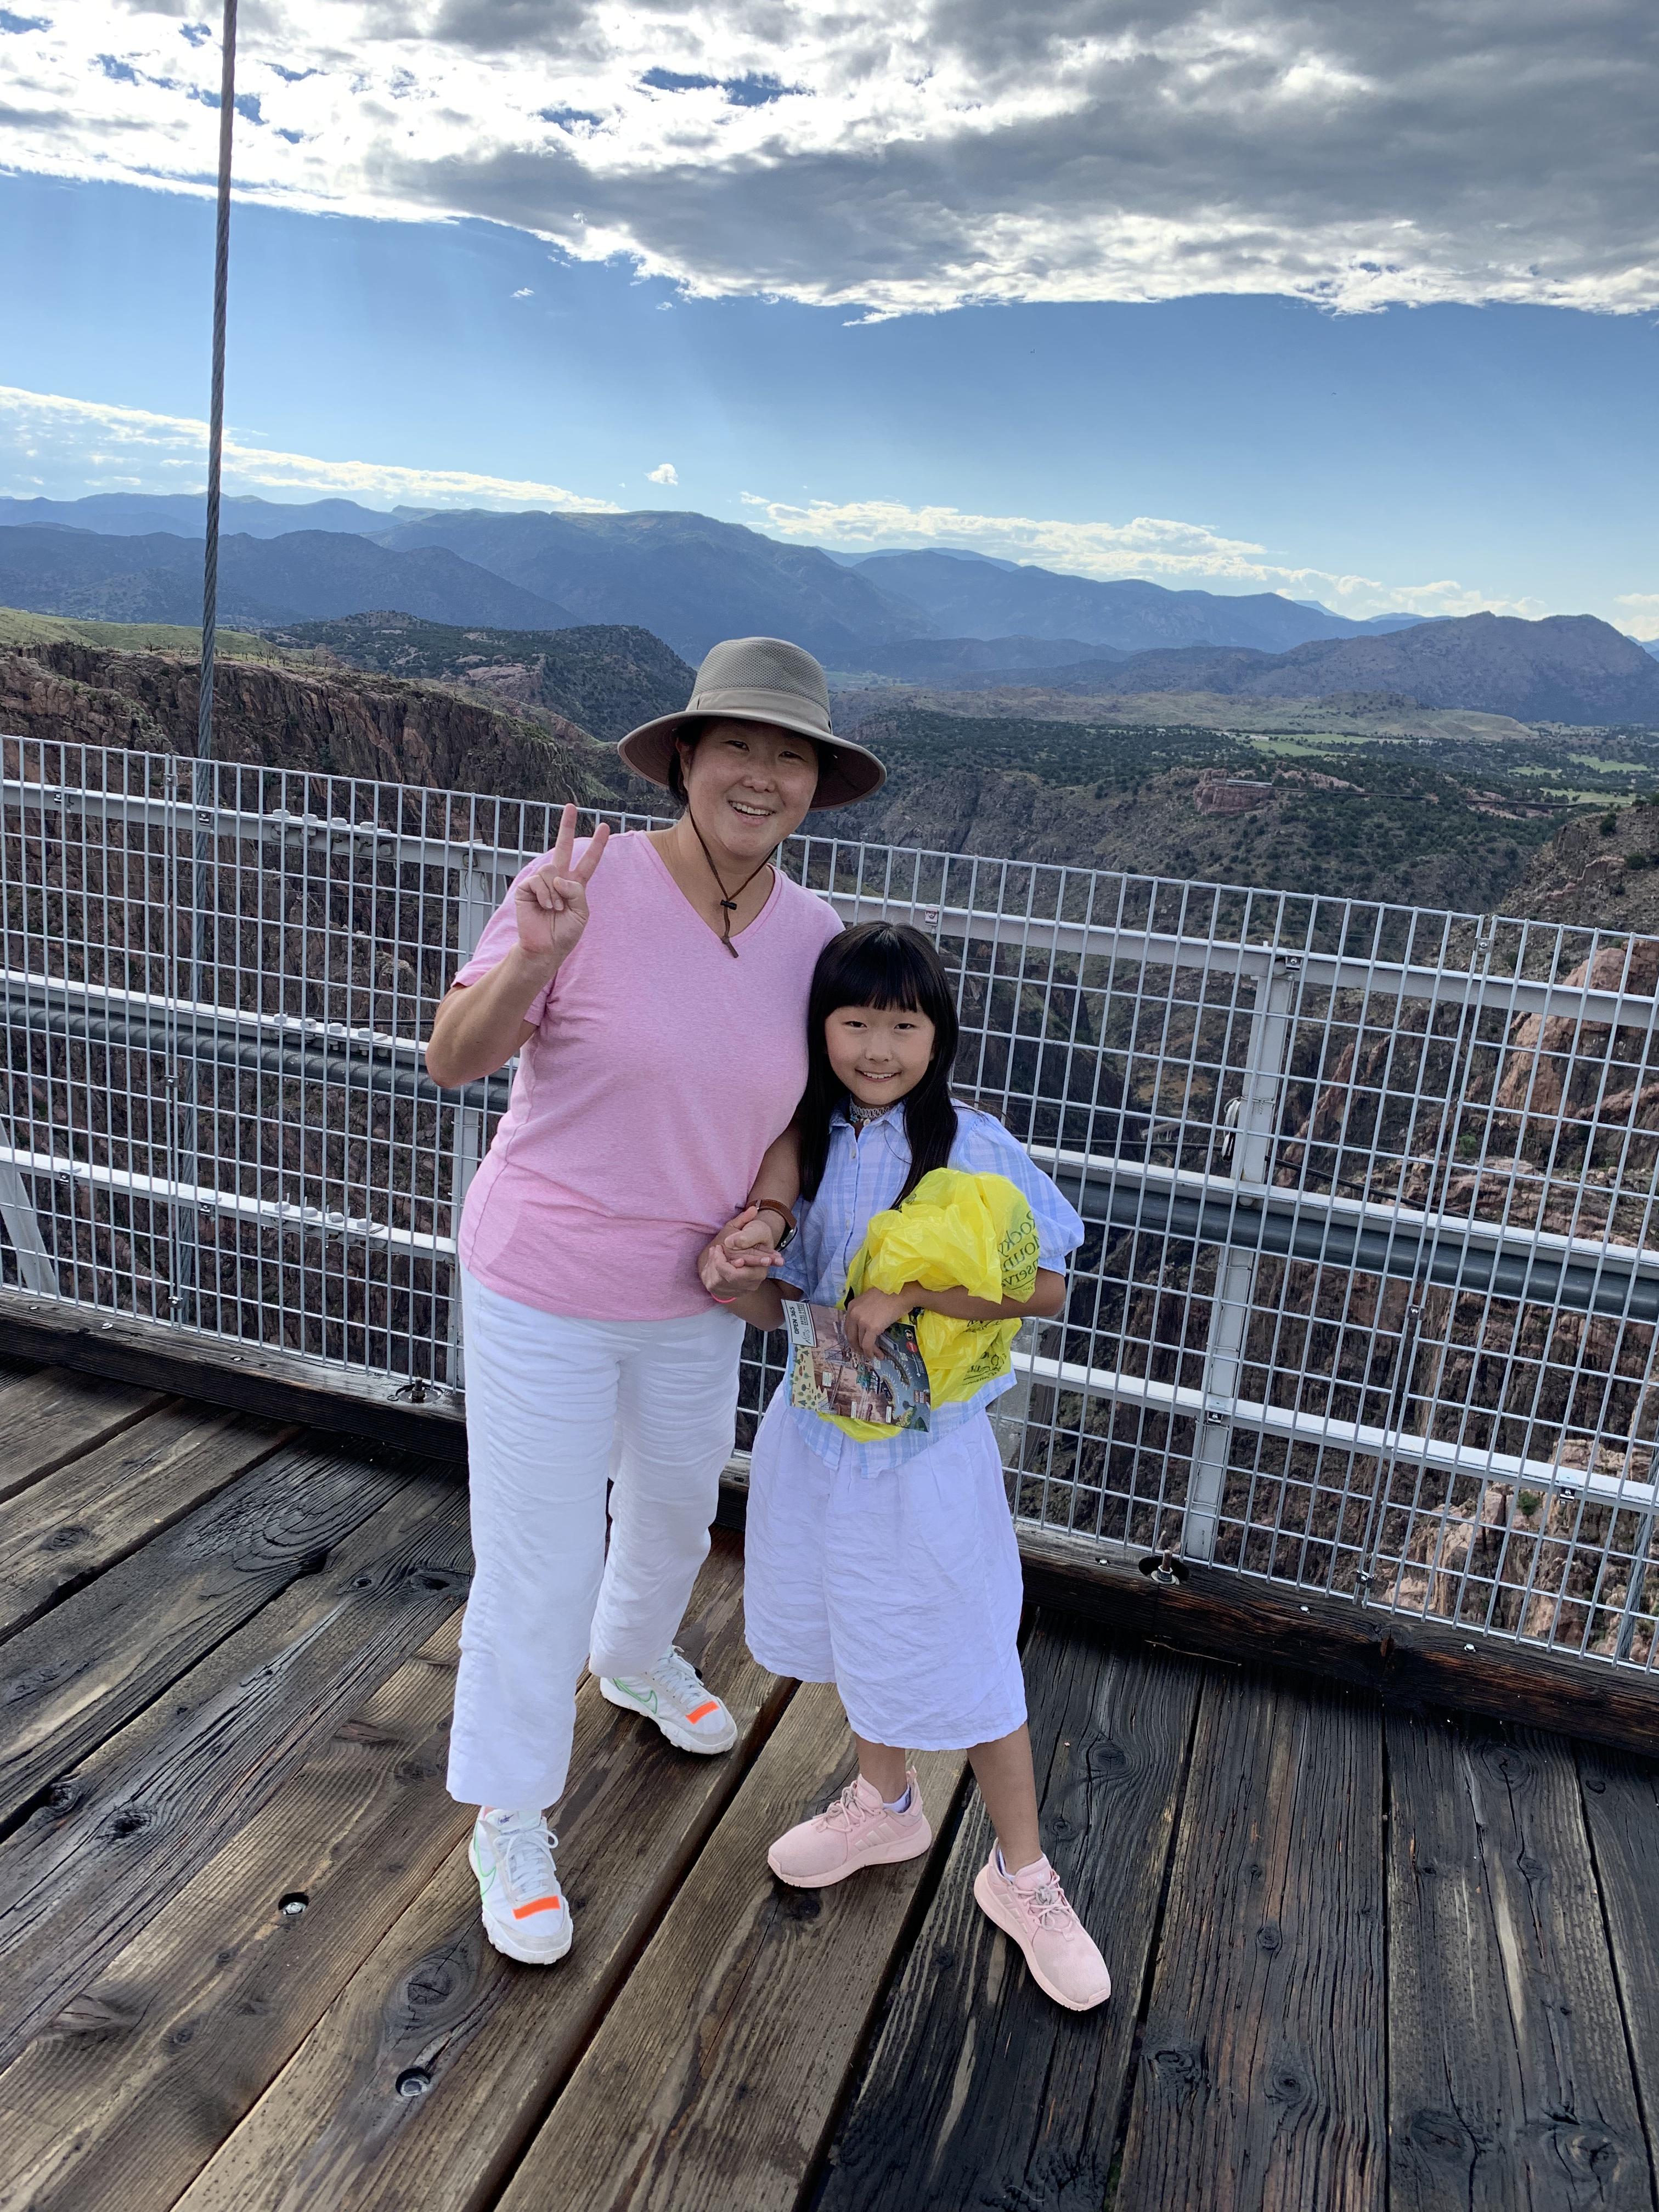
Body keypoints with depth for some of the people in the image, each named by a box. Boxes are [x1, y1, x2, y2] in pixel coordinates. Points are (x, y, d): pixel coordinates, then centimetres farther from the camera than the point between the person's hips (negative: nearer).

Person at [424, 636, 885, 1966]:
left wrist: (766, 1211, -11)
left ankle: (636, 1659, 62)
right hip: (543, 1293, -5)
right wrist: (532, 959, -37)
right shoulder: (589, 883, -21)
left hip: (694, 1299, 6)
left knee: (679, 1507, 28)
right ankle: (511, 1818, 33)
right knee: (540, 1565, 6)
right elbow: (454, 1062, -19)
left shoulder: (814, 935, -6)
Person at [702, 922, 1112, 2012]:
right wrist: (736, 1279, -19)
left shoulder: (972, 1146, -16)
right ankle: (886, 1802, 49)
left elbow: (1044, 1286, -17)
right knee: (861, 1634, 23)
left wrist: (906, 1295, -26)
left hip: (930, 1445, -5)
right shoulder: (804, 1146, -3)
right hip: (820, 1432, 5)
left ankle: (1023, 1875, 29)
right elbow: (787, 1301, 3)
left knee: (965, 1663, 6)